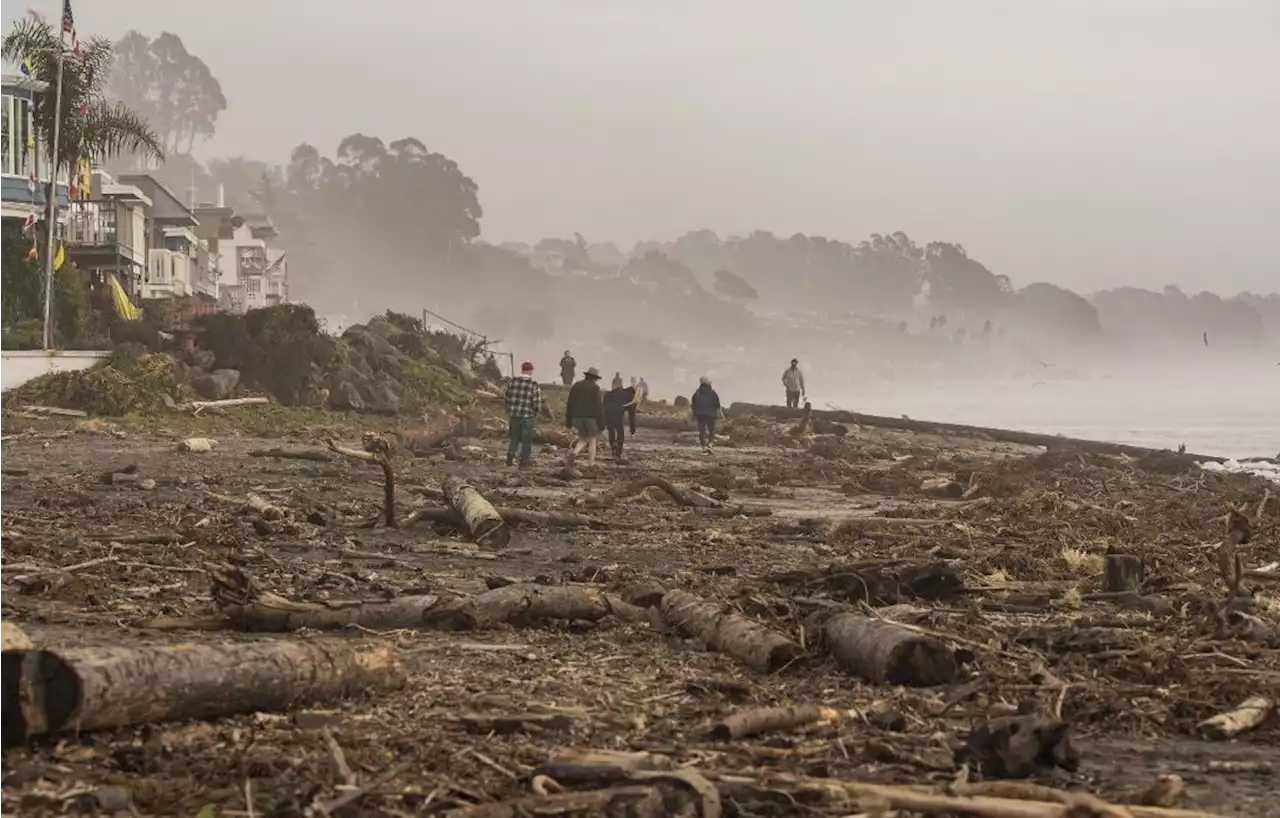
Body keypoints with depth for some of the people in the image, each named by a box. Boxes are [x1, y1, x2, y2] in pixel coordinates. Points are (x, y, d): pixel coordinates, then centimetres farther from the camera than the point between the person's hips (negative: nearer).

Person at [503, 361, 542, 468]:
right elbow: (537, 403, -10)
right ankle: (524, 461, 16)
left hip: (513, 415, 3)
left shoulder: (512, 381, -1)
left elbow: (506, 398, 4)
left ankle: (510, 456, 12)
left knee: (514, 437, 22)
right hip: (528, 416, -3)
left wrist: (508, 411, 18)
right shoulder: (534, 384, -12)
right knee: (526, 440, 10)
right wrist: (536, 414, 9)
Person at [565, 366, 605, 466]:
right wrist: (601, 422, -8)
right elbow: (599, 406, -12)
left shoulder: (576, 386, 8)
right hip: (591, 418, -4)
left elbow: (569, 405, 9)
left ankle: (574, 452, -12)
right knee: (592, 440, 11)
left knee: (583, 439, 18)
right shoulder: (595, 387, -7)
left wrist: (568, 421, 13)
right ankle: (591, 464, 7)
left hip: (577, 418, 4)